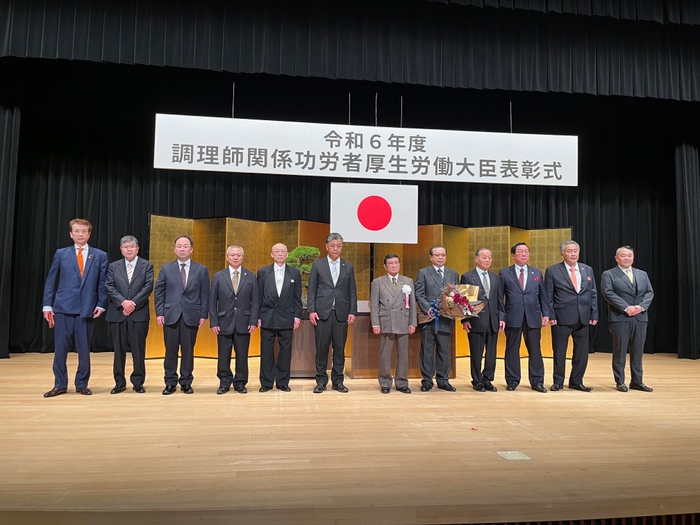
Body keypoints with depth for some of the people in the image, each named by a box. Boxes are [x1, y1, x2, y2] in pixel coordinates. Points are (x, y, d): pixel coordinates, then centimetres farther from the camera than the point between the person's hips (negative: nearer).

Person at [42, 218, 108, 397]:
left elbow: (102, 283, 4)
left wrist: (101, 304, -4)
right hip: (63, 307, 0)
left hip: (87, 308, 0)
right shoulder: (61, 254, 6)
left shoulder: (100, 255, 5)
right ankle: (60, 384, 16)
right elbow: (51, 281, 7)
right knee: (60, 348, 4)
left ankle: (82, 384, 19)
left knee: (84, 349, 6)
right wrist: (47, 305, 1)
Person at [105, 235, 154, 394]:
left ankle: (138, 382, 11)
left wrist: (133, 303, -15)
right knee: (119, 350, 7)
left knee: (138, 350, 2)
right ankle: (120, 382, 17)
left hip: (139, 314, -2)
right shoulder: (113, 266, 10)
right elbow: (109, 287, -1)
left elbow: (148, 287, -5)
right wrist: (123, 302, -15)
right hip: (117, 314, 2)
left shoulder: (147, 266, 5)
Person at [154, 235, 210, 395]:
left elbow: (205, 294, 4)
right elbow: (159, 291, 6)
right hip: (171, 315, 1)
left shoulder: (201, 269, 5)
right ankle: (170, 383, 15)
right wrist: (159, 313, -2)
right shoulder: (166, 268, 8)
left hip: (191, 316, 0)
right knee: (171, 350, 5)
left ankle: (186, 382, 16)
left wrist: (203, 315, -2)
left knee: (188, 351, 5)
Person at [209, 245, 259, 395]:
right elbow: (212, 302, 4)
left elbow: (255, 301, 3)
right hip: (224, 322, 0)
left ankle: (240, 383, 19)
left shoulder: (251, 277, 5)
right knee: (223, 356, 6)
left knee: (242, 355, 6)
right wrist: (213, 322, -4)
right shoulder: (218, 276, 5)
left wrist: (253, 321, -6)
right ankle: (224, 383, 20)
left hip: (244, 323, 0)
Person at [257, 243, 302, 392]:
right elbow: (258, 296, 4)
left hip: (286, 317, 0)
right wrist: (258, 316, -1)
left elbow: (297, 297, 5)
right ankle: (266, 382, 16)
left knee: (285, 350, 5)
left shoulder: (295, 272, 5)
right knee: (266, 351, 5)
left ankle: (283, 382, 16)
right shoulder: (263, 272, 4)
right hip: (267, 317, 0)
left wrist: (297, 316, -1)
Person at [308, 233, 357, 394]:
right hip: (322, 312, -1)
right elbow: (312, 289, 3)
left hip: (341, 313, 1)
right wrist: (311, 310, -6)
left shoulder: (348, 266, 10)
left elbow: (352, 291, 8)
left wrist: (352, 312, 0)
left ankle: (338, 381, 16)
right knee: (321, 347, 2)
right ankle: (321, 381, 13)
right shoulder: (317, 265, 5)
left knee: (339, 348, 6)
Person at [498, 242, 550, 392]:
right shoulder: (504, 273, 4)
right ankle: (512, 381, 16)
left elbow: (543, 296, 11)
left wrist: (546, 314, 1)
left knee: (535, 350, 5)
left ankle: (537, 381, 16)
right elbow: (499, 297, 1)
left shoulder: (537, 273, 12)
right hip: (513, 318, -2)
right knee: (512, 350, 5)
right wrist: (501, 316, -6)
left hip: (533, 317, 2)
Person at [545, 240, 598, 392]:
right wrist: (551, 316, -9)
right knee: (559, 352, 5)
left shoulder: (588, 270, 10)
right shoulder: (552, 271, -2)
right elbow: (548, 296, -3)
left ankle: (576, 382, 23)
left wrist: (594, 315, 4)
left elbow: (593, 294, 11)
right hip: (562, 317, -4)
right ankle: (558, 382, 19)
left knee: (582, 352, 9)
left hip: (583, 318, 4)